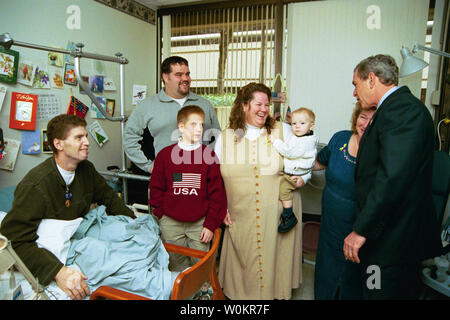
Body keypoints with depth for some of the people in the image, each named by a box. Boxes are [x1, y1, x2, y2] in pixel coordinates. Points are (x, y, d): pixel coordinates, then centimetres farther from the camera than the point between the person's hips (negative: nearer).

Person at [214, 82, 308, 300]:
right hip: (240, 217, 1)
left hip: (277, 215, 0)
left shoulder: (283, 131, 2)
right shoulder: (224, 138, 5)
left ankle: (276, 293, 33)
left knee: (275, 262, 9)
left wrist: (301, 178, -6)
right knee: (243, 264, 10)